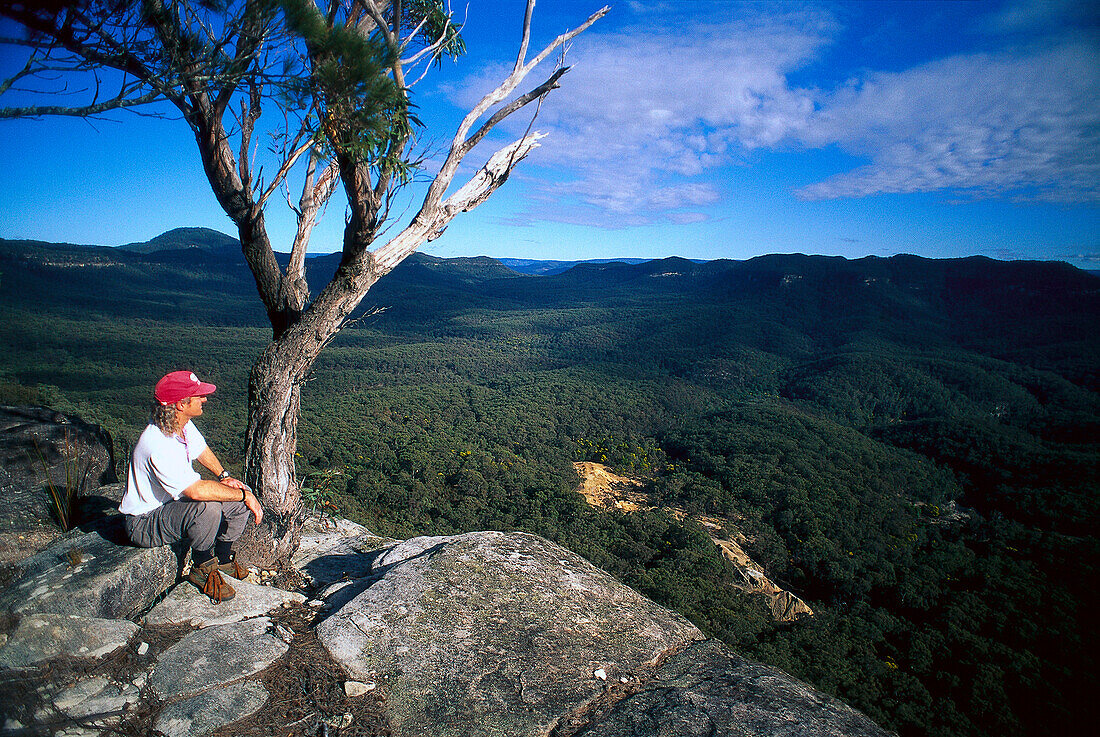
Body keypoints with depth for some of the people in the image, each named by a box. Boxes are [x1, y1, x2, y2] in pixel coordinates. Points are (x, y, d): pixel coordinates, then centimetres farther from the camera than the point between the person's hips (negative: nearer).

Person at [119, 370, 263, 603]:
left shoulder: (183, 424, -5)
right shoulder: (159, 446, -34)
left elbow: (202, 450, 16)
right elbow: (197, 490, -42)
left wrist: (224, 476, 2)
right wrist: (244, 496, -32)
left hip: (174, 503, 9)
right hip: (144, 524, -9)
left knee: (241, 493, -4)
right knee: (207, 507, -36)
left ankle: (223, 557, 15)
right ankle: (202, 570, -10)